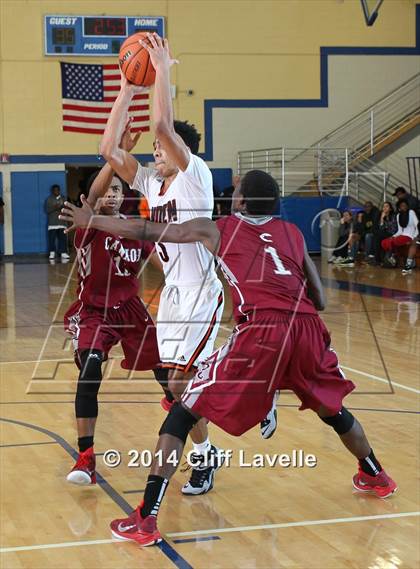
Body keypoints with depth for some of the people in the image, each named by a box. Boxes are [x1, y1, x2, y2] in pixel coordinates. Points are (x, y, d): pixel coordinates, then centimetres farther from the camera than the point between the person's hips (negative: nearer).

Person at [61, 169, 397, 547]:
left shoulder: (217, 230, 17)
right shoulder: (293, 233, 24)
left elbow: (145, 231, 21)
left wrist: (91, 220, 34)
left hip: (259, 331, -4)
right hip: (306, 327, 4)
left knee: (185, 411, 5)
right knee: (332, 408, 32)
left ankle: (145, 520, -3)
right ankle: (376, 477, 53)